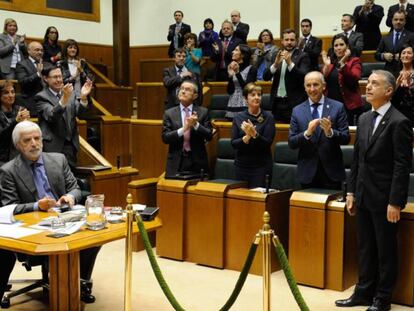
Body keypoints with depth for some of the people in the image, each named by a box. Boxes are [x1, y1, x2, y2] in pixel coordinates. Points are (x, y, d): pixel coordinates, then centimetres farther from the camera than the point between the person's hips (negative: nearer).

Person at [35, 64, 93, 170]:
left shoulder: (70, 92, 11)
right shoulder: (41, 97, -5)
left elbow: (78, 112, -1)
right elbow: (51, 116, -21)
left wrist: (83, 97, -21)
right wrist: (64, 99, -36)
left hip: (70, 144, 5)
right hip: (52, 145, -5)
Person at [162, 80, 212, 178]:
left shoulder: (203, 112, 5)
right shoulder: (169, 113, 5)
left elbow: (209, 136, -1)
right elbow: (165, 138, -4)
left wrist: (196, 125, -18)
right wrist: (183, 129, -19)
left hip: (197, 162, 0)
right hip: (176, 163, 0)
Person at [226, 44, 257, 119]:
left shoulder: (251, 69, -3)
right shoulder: (232, 68, 10)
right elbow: (229, 91, 5)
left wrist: (238, 73, -17)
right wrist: (230, 76, -8)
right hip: (232, 106, 4)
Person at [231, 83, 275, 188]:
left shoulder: (268, 117, -3)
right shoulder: (238, 118, 4)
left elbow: (267, 143, -9)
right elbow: (233, 143, -2)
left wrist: (254, 134, -25)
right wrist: (246, 137, -20)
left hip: (261, 166, -2)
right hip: (241, 165, 3)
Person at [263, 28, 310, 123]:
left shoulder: (302, 56, -2)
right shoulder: (277, 56, 12)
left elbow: (304, 76, -15)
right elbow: (266, 77, 3)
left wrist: (290, 63, -25)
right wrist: (275, 64, -15)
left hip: (294, 103, -4)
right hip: (277, 102, 4)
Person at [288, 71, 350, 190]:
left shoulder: (337, 107, 1)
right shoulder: (297, 111, 5)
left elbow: (346, 138, -3)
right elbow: (291, 143, -1)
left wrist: (330, 132, -22)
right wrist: (307, 133, -19)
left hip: (331, 172, -1)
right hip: (308, 173, 1)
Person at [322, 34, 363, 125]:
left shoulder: (354, 61, 3)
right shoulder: (329, 62, 15)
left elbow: (354, 79, -15)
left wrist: (343, 63, -22)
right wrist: (326, 66, -8)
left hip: (349, 106, -3)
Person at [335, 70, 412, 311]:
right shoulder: (364, 119, 10)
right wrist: (351, 192, 11)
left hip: (384, 199, -7)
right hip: (363, 196, 7)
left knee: (386, 250, 6)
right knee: (365, 248, 15)